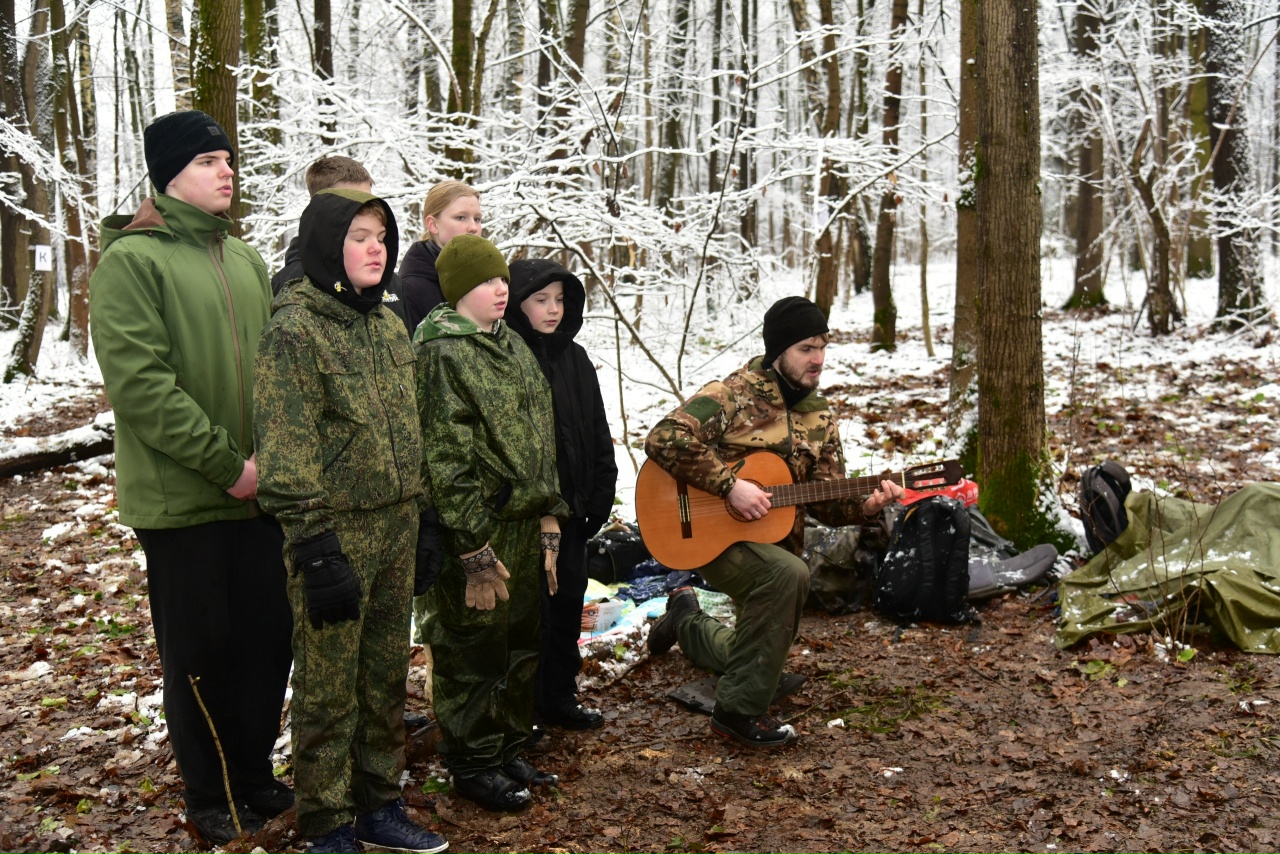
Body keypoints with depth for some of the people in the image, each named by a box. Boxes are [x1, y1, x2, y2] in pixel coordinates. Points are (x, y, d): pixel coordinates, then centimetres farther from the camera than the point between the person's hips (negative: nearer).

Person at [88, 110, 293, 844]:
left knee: (269, 637, 13)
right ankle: (211, 797, 23)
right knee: (202, 650, 6)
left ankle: (255, 773, 31)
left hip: (261, 491, 6)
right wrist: (224, 464, -18)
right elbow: (138, 381, -18)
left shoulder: (246, 261, 12)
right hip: (181, 498, -6)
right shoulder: (132, 259, -10)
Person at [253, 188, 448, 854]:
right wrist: (314, 547, -19)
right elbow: (287, 452, -16)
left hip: (396, 524, 7)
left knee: (387, 675, 15)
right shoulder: (293, 329, -11)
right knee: (328, 687, 2)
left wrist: (418, 513, 17)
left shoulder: (387, 322, 12)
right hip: (336, 528, -7)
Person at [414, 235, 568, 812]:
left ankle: (509, 750, 32)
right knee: (475, 653, 3)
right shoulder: (443, 353, -13)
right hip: (478, 532, -8)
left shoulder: (514, 347, 13)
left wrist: (548, 518, 13)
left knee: (522, 646, 17)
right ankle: (473, 765, 18)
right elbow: (446, 460, -18)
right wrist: (476, 552, -19)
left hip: (526, 527, 8)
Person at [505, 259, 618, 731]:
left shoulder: (575, 358, 10)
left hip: (571, 505, 6)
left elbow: (597, 430, 14)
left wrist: (602, 491, 8)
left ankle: (559, 696, 27)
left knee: (568, 602, 13)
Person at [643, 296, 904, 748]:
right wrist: (729, 485, -30)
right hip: (709, 535, -7)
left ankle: (686, 620, 50)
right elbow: (663, 439, -27)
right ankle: (739, 710, -25)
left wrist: (865, 506, -19)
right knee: (788, 573, -37)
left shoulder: (819, 418, 4)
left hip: (774, 540, 7)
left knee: (753, 658, 20)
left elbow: (827, 502, 2)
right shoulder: (733, 394, -16)